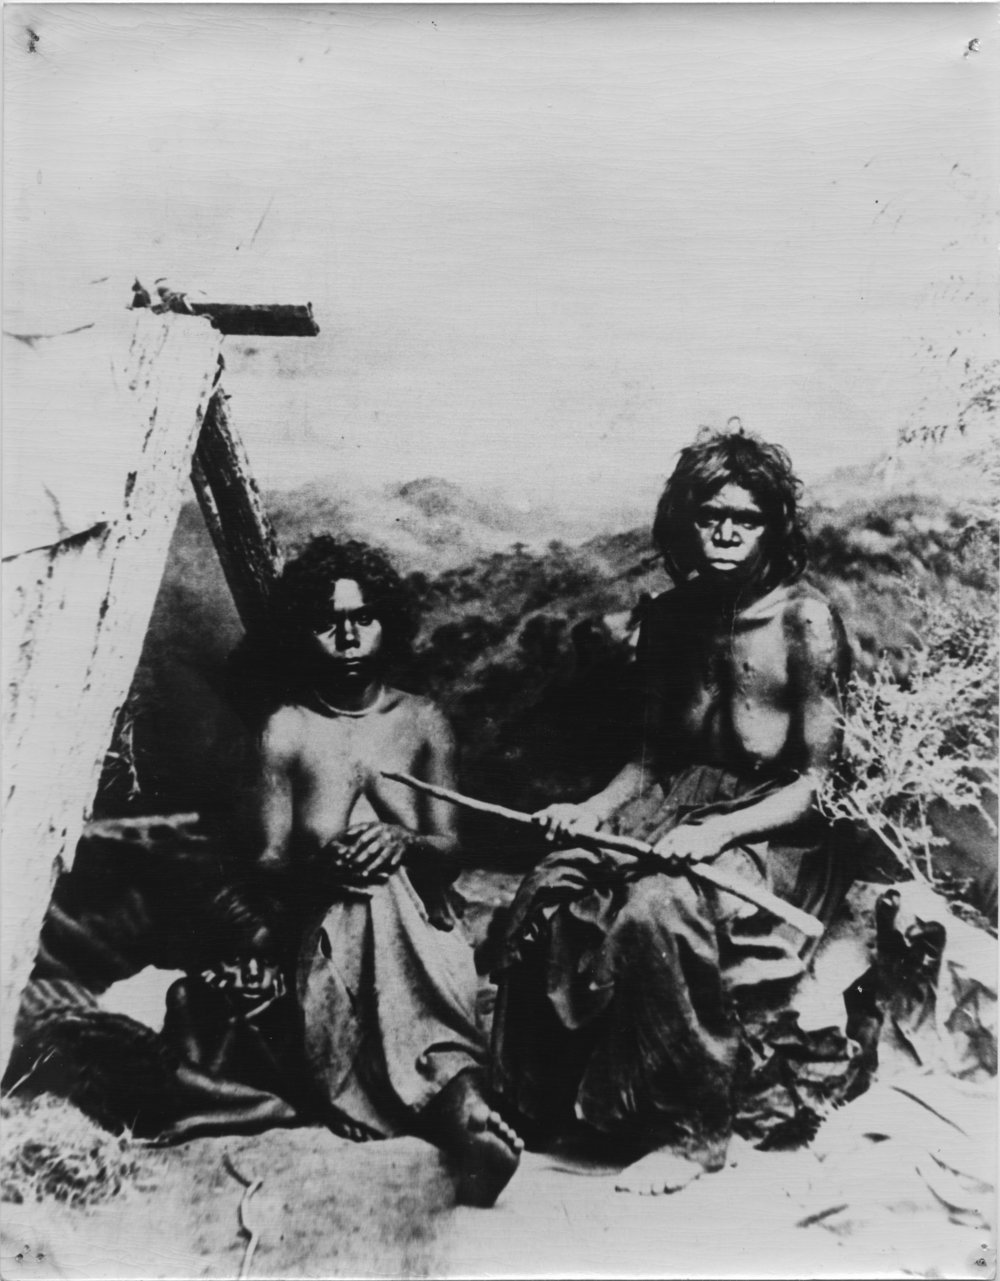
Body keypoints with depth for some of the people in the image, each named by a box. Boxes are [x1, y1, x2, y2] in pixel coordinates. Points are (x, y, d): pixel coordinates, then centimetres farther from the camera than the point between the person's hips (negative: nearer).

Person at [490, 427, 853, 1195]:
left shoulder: (805, 621, -10)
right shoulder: (669, 618, 7)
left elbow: (818, 781, -11)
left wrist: (719, 832, -24)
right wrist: (594, 809, -4)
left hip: (776, 834, -5)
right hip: (674, 811, 6)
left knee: (657, 910, -32)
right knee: (550, 892, -17)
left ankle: (695, 1129, -11)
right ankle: (545, 1102, 0)